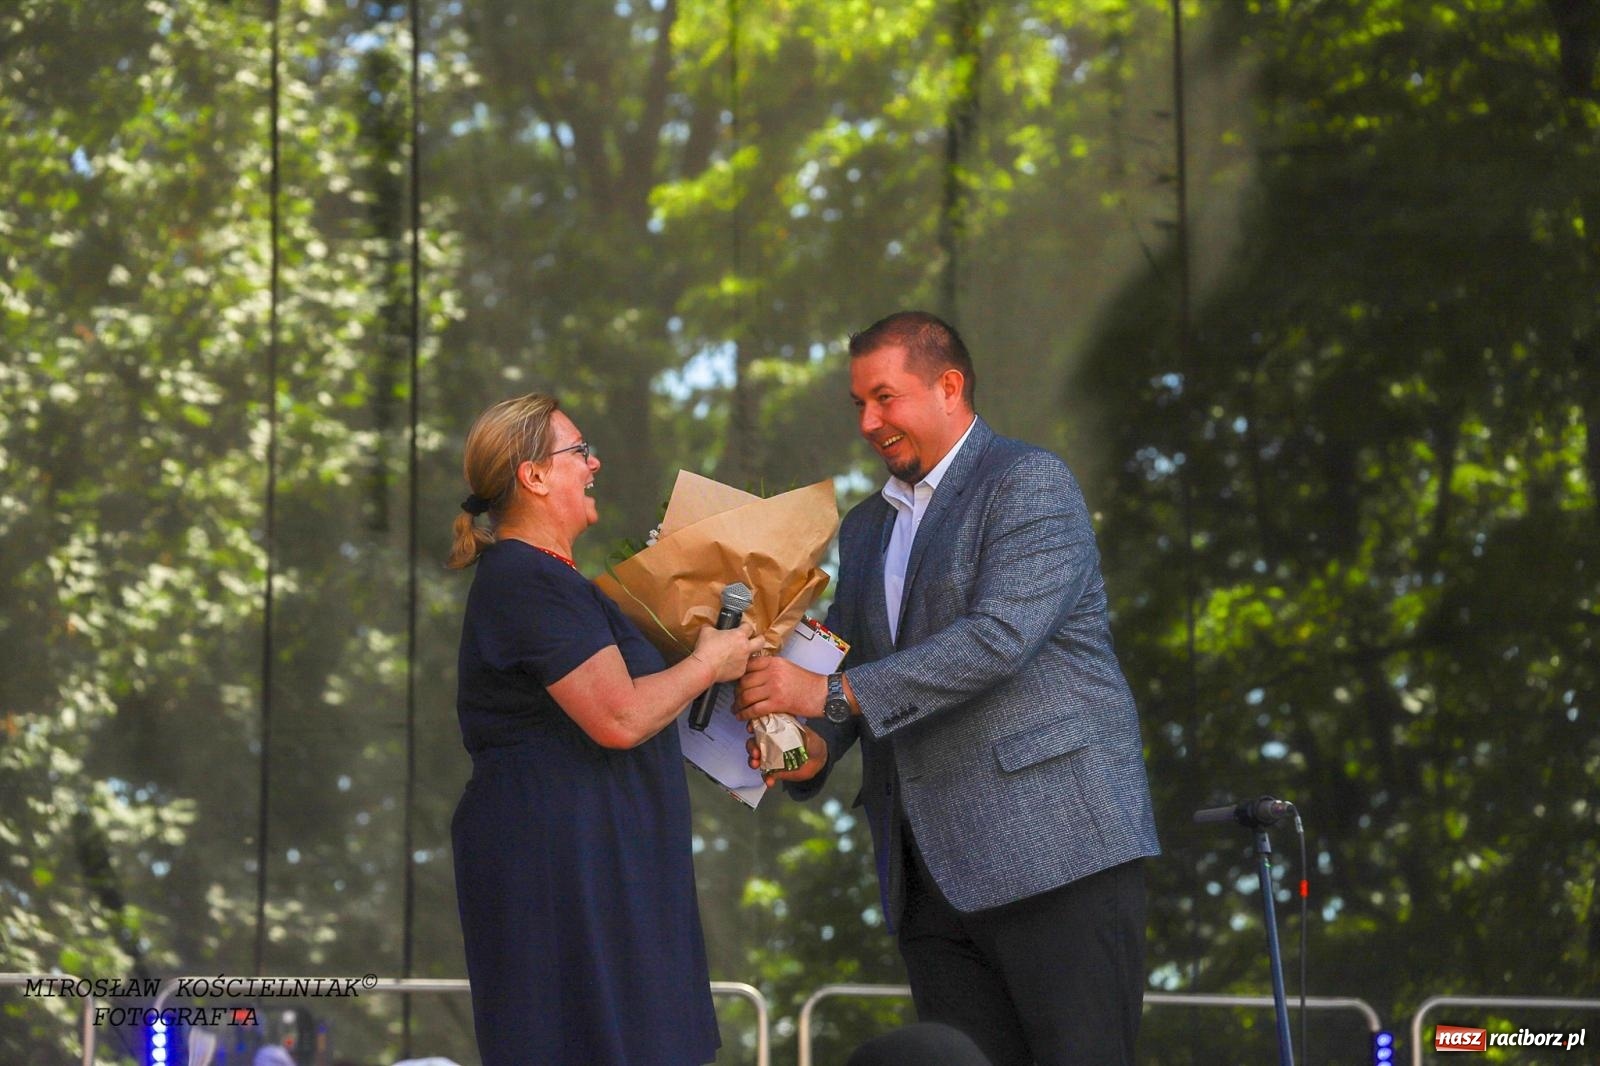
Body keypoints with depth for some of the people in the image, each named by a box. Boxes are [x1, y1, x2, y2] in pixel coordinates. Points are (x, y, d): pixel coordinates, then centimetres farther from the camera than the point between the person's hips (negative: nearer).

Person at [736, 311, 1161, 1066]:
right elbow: (849, 662, 22)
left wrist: (831, 692, -19)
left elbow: (1000, 637, -17)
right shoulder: (866, 528, 22)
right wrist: (813, 746, -2)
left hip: (1054, 850, -7)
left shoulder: (1029, 484, -3)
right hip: (931, 875, 7)